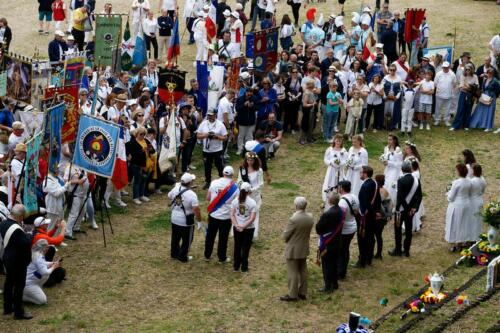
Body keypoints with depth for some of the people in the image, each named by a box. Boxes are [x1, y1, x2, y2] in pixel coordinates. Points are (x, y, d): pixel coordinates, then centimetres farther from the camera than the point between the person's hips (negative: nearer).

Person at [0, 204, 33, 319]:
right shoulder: (16, 229, -30)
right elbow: (27, 243, -30)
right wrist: (30, 235, -12)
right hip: (18, 262, -9)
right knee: (19, 286, 3)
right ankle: (18, 312, 11)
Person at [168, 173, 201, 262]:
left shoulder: (176, 189, -9)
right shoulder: (192, 194, -26)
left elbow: (169, 196, 14)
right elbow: (196, 209, -28)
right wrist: (199, 220, -14)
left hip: (174, 219, 6)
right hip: (186, 222, -6)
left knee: (175, 238, 24)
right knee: (186, 240, 14)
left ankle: (174, 253, 39)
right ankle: (183, 257, 24)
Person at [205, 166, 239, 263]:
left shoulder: (214, 183, -6)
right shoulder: (234, 187, -12)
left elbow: (208, 198, 1)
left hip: (213, 215, 2)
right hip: (226, 217, -2)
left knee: (210, 236, 17)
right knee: (223, 238, 11)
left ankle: (207, 255, 29)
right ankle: (222, 258, 22)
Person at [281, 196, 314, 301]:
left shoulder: (293, 219, -26)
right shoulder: (310, 217, -5)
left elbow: (285, 235, -17)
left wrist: (287, 240, 3)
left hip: (293, 250, -7)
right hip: (304, 248, 7)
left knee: (293, 272, 3)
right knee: (303, 271, 16)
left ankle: (292, 295, 11)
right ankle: (303, 293, 26)